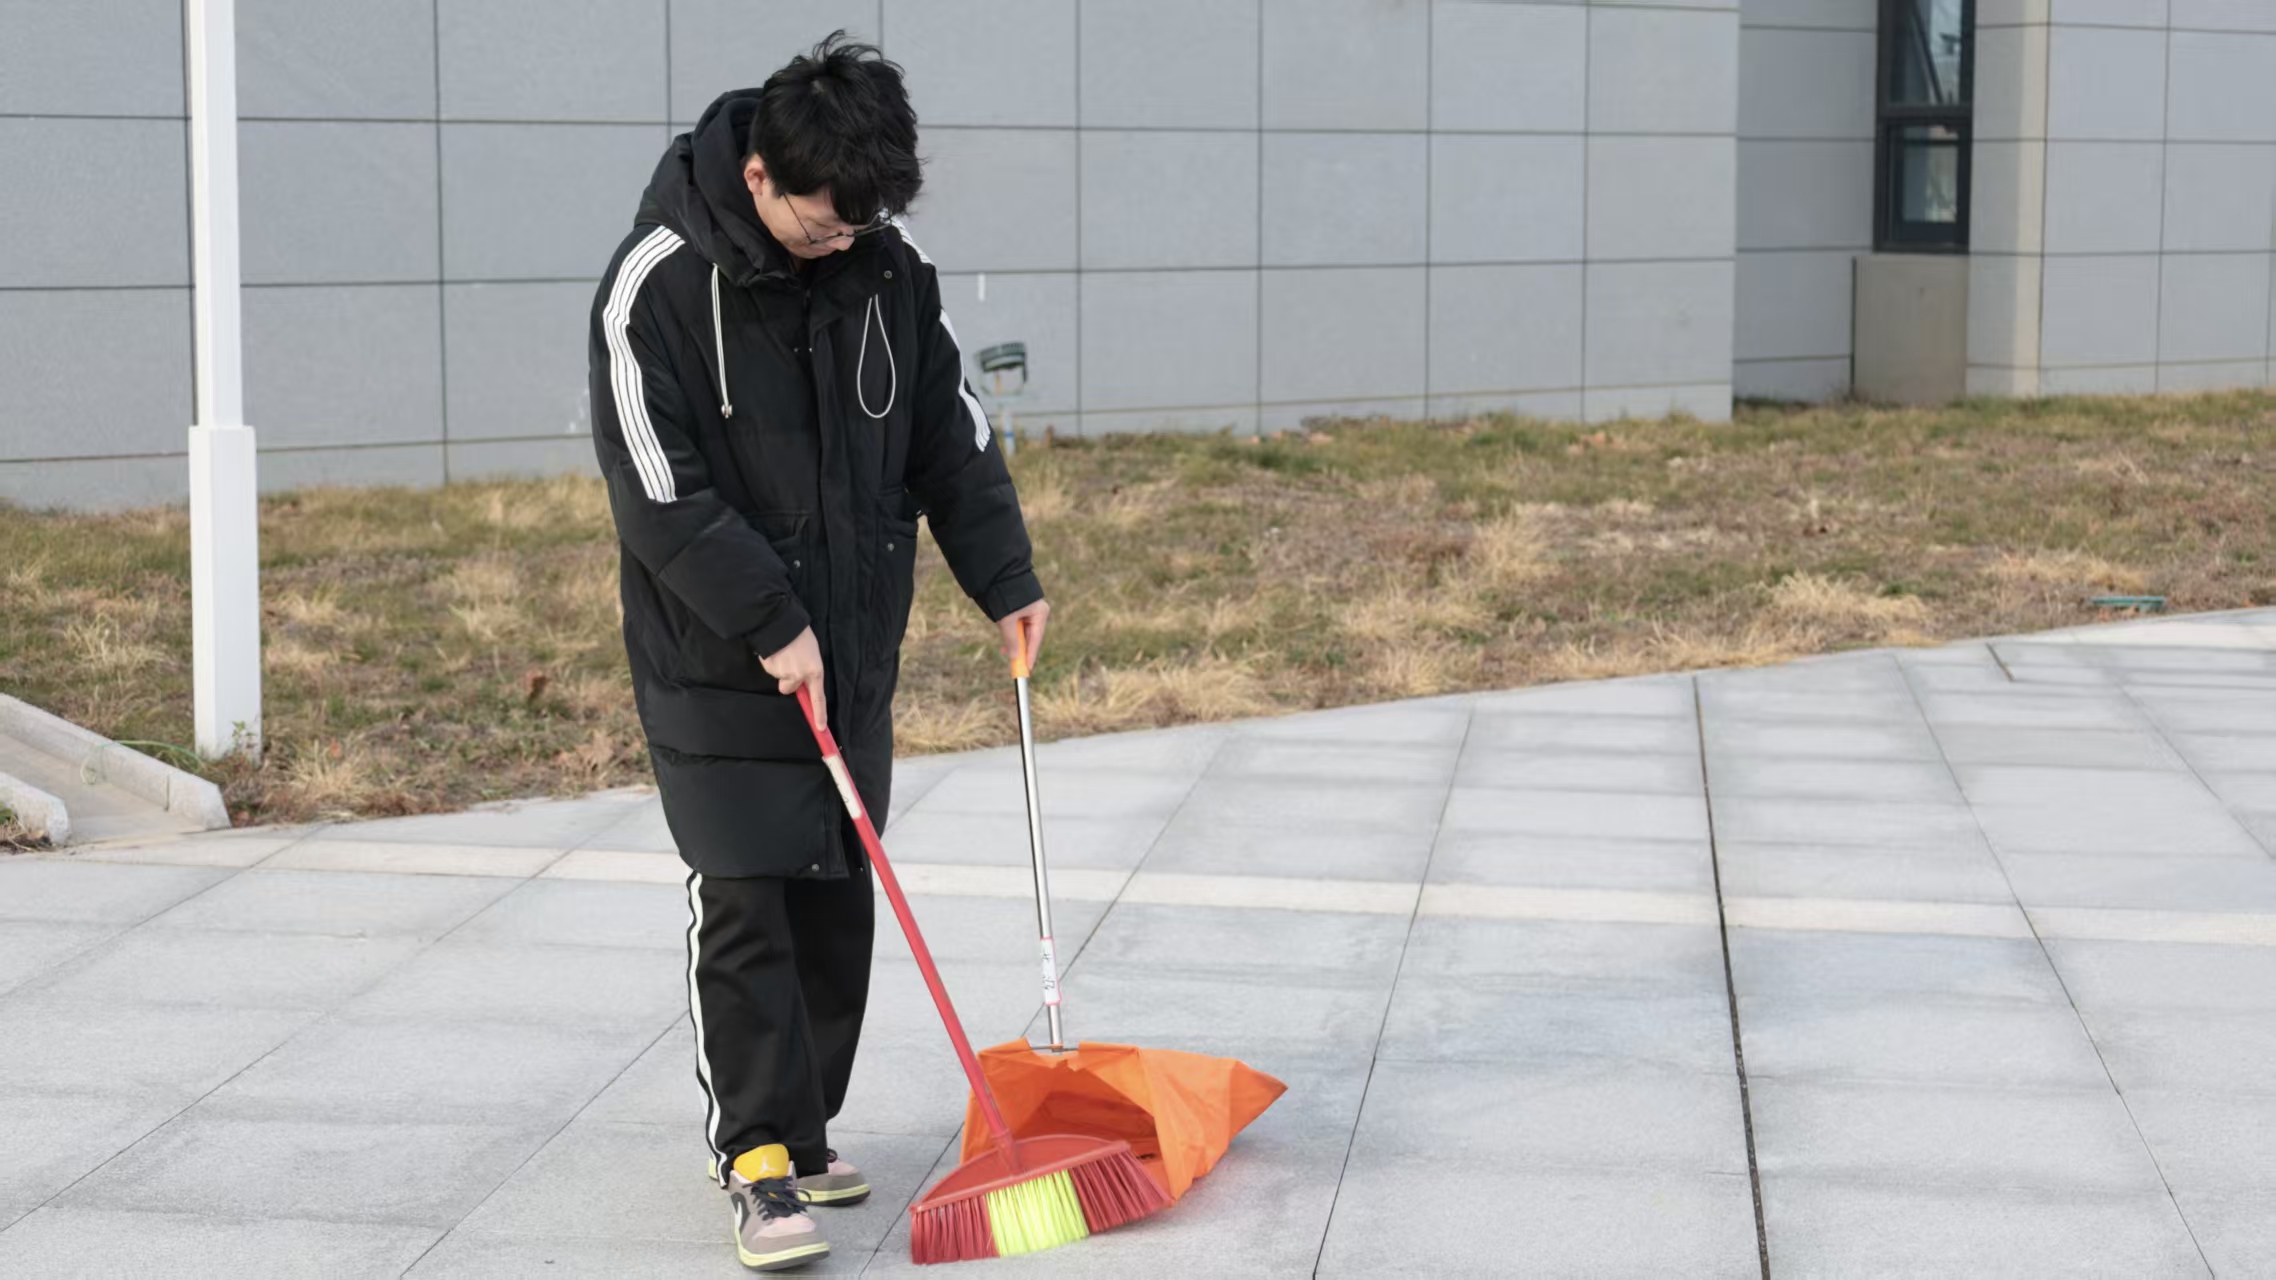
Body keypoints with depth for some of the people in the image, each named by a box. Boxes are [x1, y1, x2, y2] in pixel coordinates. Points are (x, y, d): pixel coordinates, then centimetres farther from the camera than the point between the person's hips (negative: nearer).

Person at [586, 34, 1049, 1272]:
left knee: (837, 904, 10)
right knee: (746, 912, -6)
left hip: (854, 652, 5)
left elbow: (951, 436, 9)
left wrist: (1005, 577, 4)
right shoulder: (658, 286, -16)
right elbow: (658, 492, -18)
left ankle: (800, 1128, 24)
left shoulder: (888, 269, 0)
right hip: (717, 662, -5)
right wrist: (767, 623, -18)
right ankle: (759, 1160, 1)